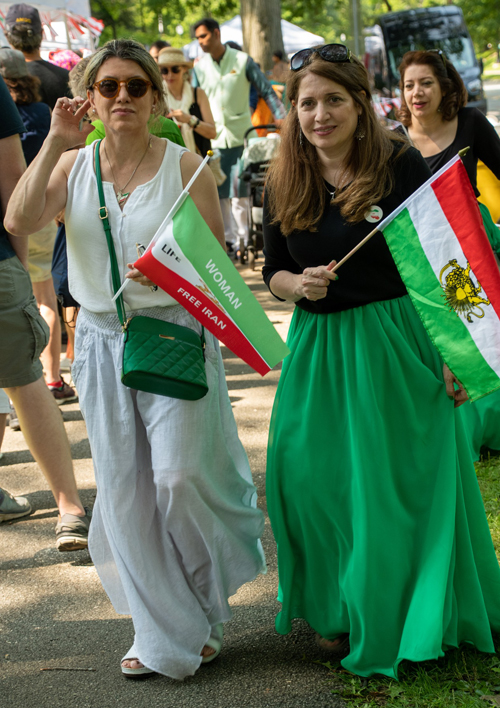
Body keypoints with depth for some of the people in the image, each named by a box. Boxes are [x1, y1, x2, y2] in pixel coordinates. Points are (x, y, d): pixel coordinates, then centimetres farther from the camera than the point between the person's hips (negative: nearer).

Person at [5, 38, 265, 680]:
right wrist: (55, 142, -14)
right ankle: (163, 630, 23)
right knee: (124, 489, 7)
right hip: (103, 340, 3)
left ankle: (204, 612, 21)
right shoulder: (73, 166, 5)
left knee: (179, 476, -8)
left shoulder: (184, 166, -2)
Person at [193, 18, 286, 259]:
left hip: (240, 136, -3)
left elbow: (266, 91, 2)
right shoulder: (199, 67, 8)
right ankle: (229, 238, 14)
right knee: (218, 193, 4)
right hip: (213, 138, 3)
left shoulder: (242, 61, 0)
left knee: (240, 192, -5)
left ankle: (243, 238, 5)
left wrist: (281, 117, -9)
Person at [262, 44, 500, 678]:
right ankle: (338, 609, 23)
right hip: (318, 347, 4)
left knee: (401, 479, 1)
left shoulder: (401, 165, -8)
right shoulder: (284, 185, 5)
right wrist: (297, 285, -10)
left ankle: (404, 619, 20)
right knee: (307, 477, 2)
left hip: (397, 344, -4)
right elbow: (273, 272, 13)